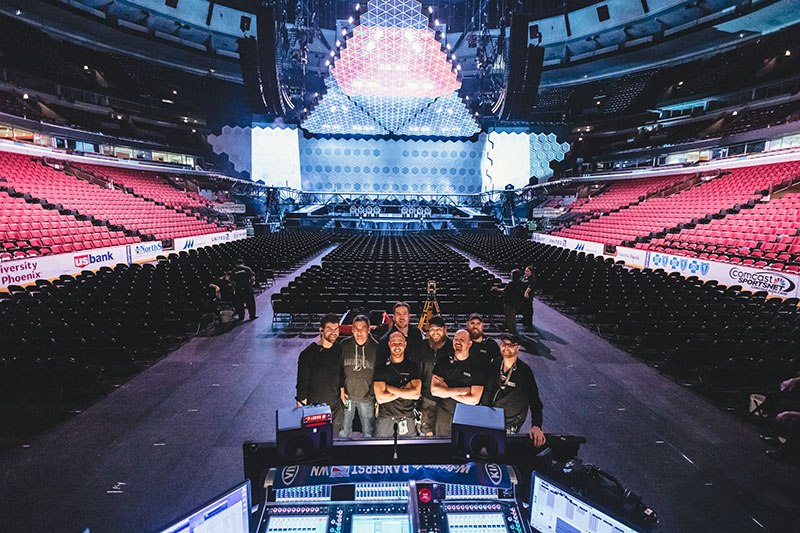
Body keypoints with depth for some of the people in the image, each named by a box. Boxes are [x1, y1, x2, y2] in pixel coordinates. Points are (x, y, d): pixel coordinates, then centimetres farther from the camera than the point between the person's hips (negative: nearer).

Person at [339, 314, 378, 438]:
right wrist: (341, 390, -1)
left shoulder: (376, 347, -5)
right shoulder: (344, 345, -2)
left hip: (367, 397, -1)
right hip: (346, 396, 1)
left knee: (368, 434, 7)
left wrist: (375, 394, -3)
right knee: (343, 433, 10)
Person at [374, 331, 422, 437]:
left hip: (407, 418, 1)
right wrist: (404, 391, -11)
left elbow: (416, 394, -12)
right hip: (385, 418, -1)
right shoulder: (381, 367, -3)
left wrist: (389, 388, -12)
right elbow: (380, 398, -11)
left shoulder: (413, 366, 1)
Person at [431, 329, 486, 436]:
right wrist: (462, 391, -16)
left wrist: (446, 391, -12)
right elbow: (434, 390, -11)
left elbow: (474, 399, -16)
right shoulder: (443, 360, -3)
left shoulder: (478, 366, -10)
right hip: (443, 414, 2)